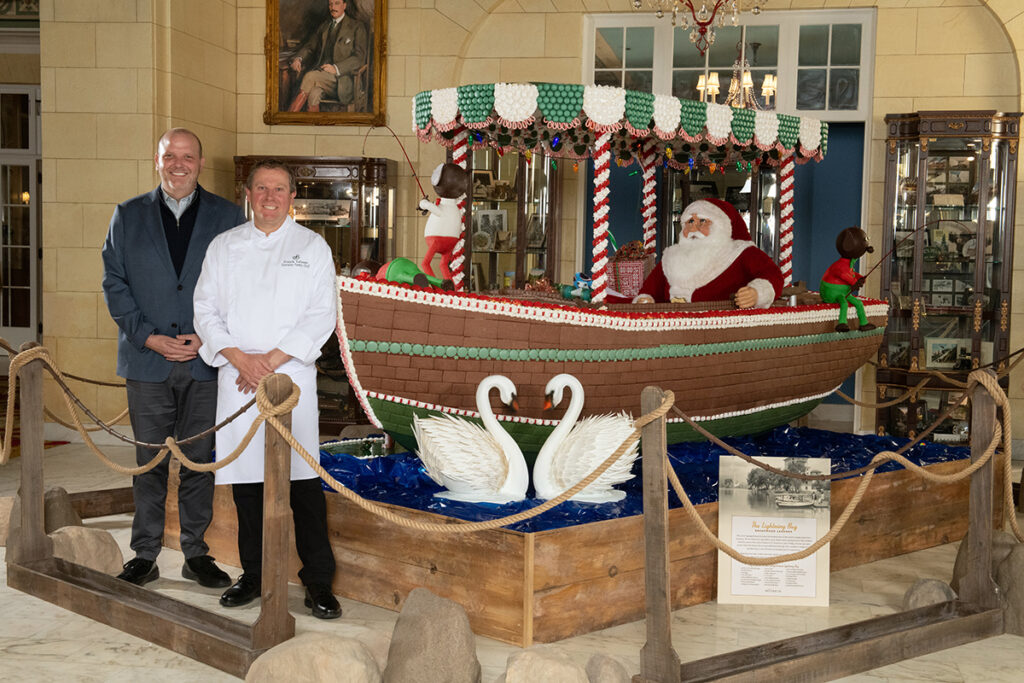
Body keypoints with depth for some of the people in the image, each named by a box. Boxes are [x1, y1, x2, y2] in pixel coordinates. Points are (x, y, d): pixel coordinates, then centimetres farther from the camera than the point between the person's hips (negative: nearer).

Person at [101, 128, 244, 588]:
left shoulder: (227, 217, 5)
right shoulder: (128, 216, 7)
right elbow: (114, 283, 3)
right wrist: (150, 338, -8)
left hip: (206, 361, 0)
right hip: (147, 361, 0)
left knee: (199, 459, 7)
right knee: (149, 461, 6)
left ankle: (196, 553, 18)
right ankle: (145, 554, 16)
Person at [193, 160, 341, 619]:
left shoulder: (312, 247, 6)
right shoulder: (224, 247, 13)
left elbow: (321, 316, -2)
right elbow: (206, 310, 7)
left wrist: (272, 359, -11)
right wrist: (240, 358, -9)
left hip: (291, 373, -3)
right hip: (237, 378, 3)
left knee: (303, 479, -6)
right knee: (246, 478, 6)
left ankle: (318, 581, 2)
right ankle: (254, 575, 19)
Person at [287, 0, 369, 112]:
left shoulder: (357, 27, 6)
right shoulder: (323, 27, 24)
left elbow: (359, 57, -4)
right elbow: (309, 46, 21)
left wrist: (336, 68, -18)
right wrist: (298, 58, -3)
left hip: (341, 77, -4)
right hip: (320, 72, 4)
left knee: (310, 76, -31)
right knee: (314, 94, -32)